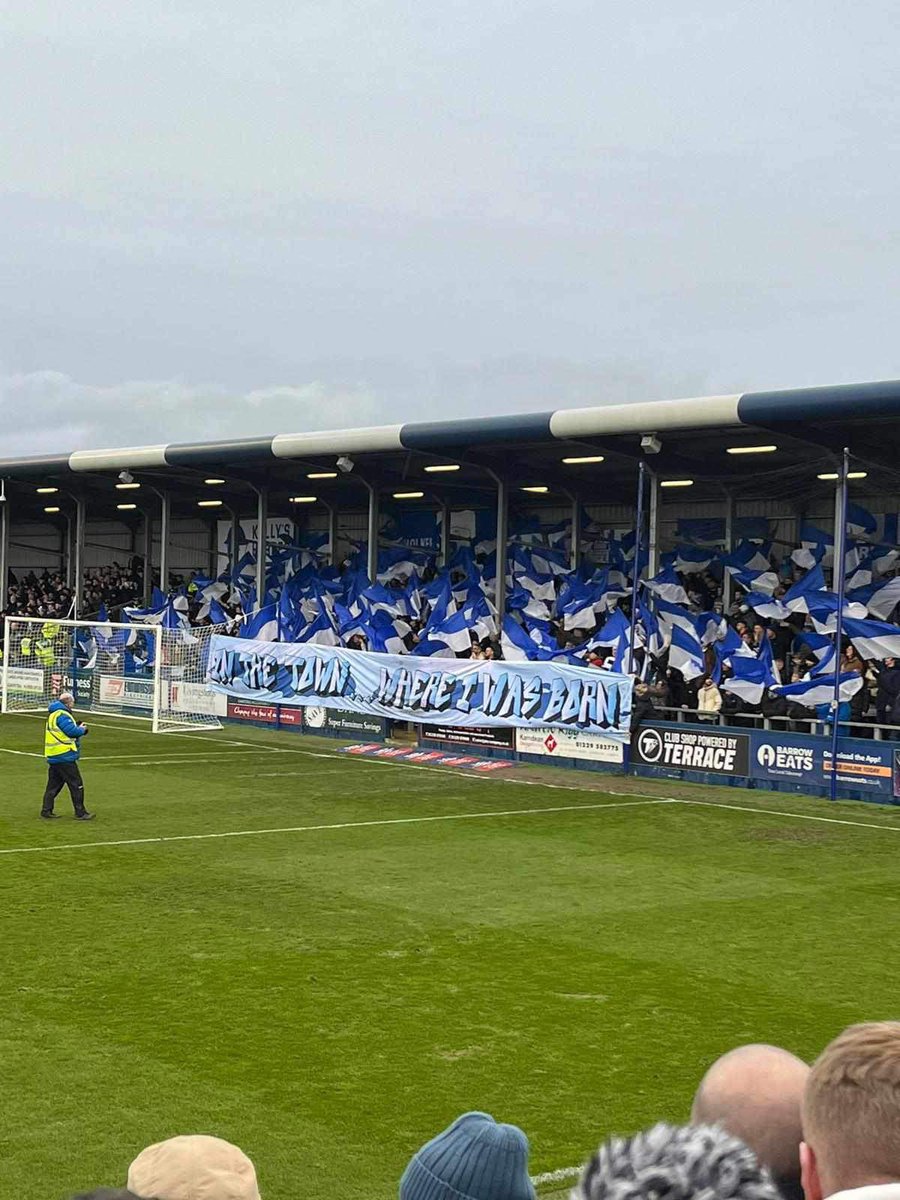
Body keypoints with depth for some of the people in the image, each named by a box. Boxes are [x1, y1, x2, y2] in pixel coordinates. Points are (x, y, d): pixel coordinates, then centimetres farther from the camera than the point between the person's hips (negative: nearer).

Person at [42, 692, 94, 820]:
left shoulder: (53, 714, 16)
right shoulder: (62, 715, -16)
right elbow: (72, 731, -22)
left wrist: (78, 727, 7)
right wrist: (82, 729, -3)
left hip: (53, 756, 10)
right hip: (64, 756, -10)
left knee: (53, 784, 14)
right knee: (76, 784, -3)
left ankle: (46, 810, 14)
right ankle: (80, 813, 0)